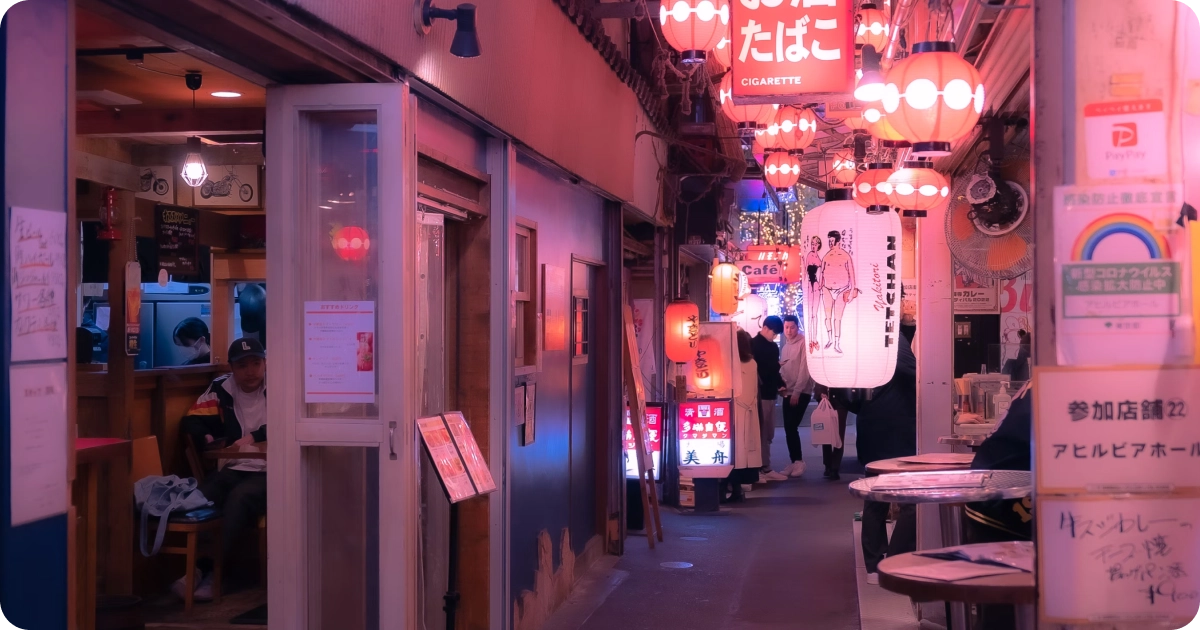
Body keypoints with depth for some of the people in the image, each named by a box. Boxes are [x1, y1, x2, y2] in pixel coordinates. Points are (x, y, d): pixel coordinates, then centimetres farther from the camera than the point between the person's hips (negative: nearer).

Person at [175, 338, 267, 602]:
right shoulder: (221, 389, 12)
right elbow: (191, 421, 14)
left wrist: (254, 437, -21)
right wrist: (205, 437, -8)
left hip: (270, 471, -4)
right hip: (234, 469, 4)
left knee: (239, 497, -34)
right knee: (201, 498, -27)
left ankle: (207, 570, -33)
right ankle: (194, 568, -29)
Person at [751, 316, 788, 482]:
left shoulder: (773, 347, 16)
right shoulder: (753, 345, -7)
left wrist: (780, 384, 7)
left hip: (770, 394, 8)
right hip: (759, 395, -8)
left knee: (768, 434, 10)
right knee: (759, 433, -5)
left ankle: (766, 468, 15)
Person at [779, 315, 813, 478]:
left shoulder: (804, 343, -10)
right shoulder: (786, 345, 15)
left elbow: (804, 369, -15)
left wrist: (797, 392, -17)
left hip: (801, 393, -7)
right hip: (788, 393, 7)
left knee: (791, 427, -11)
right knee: (788, 428, 6)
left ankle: (798, 461, -1)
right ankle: (794, 461, 12)